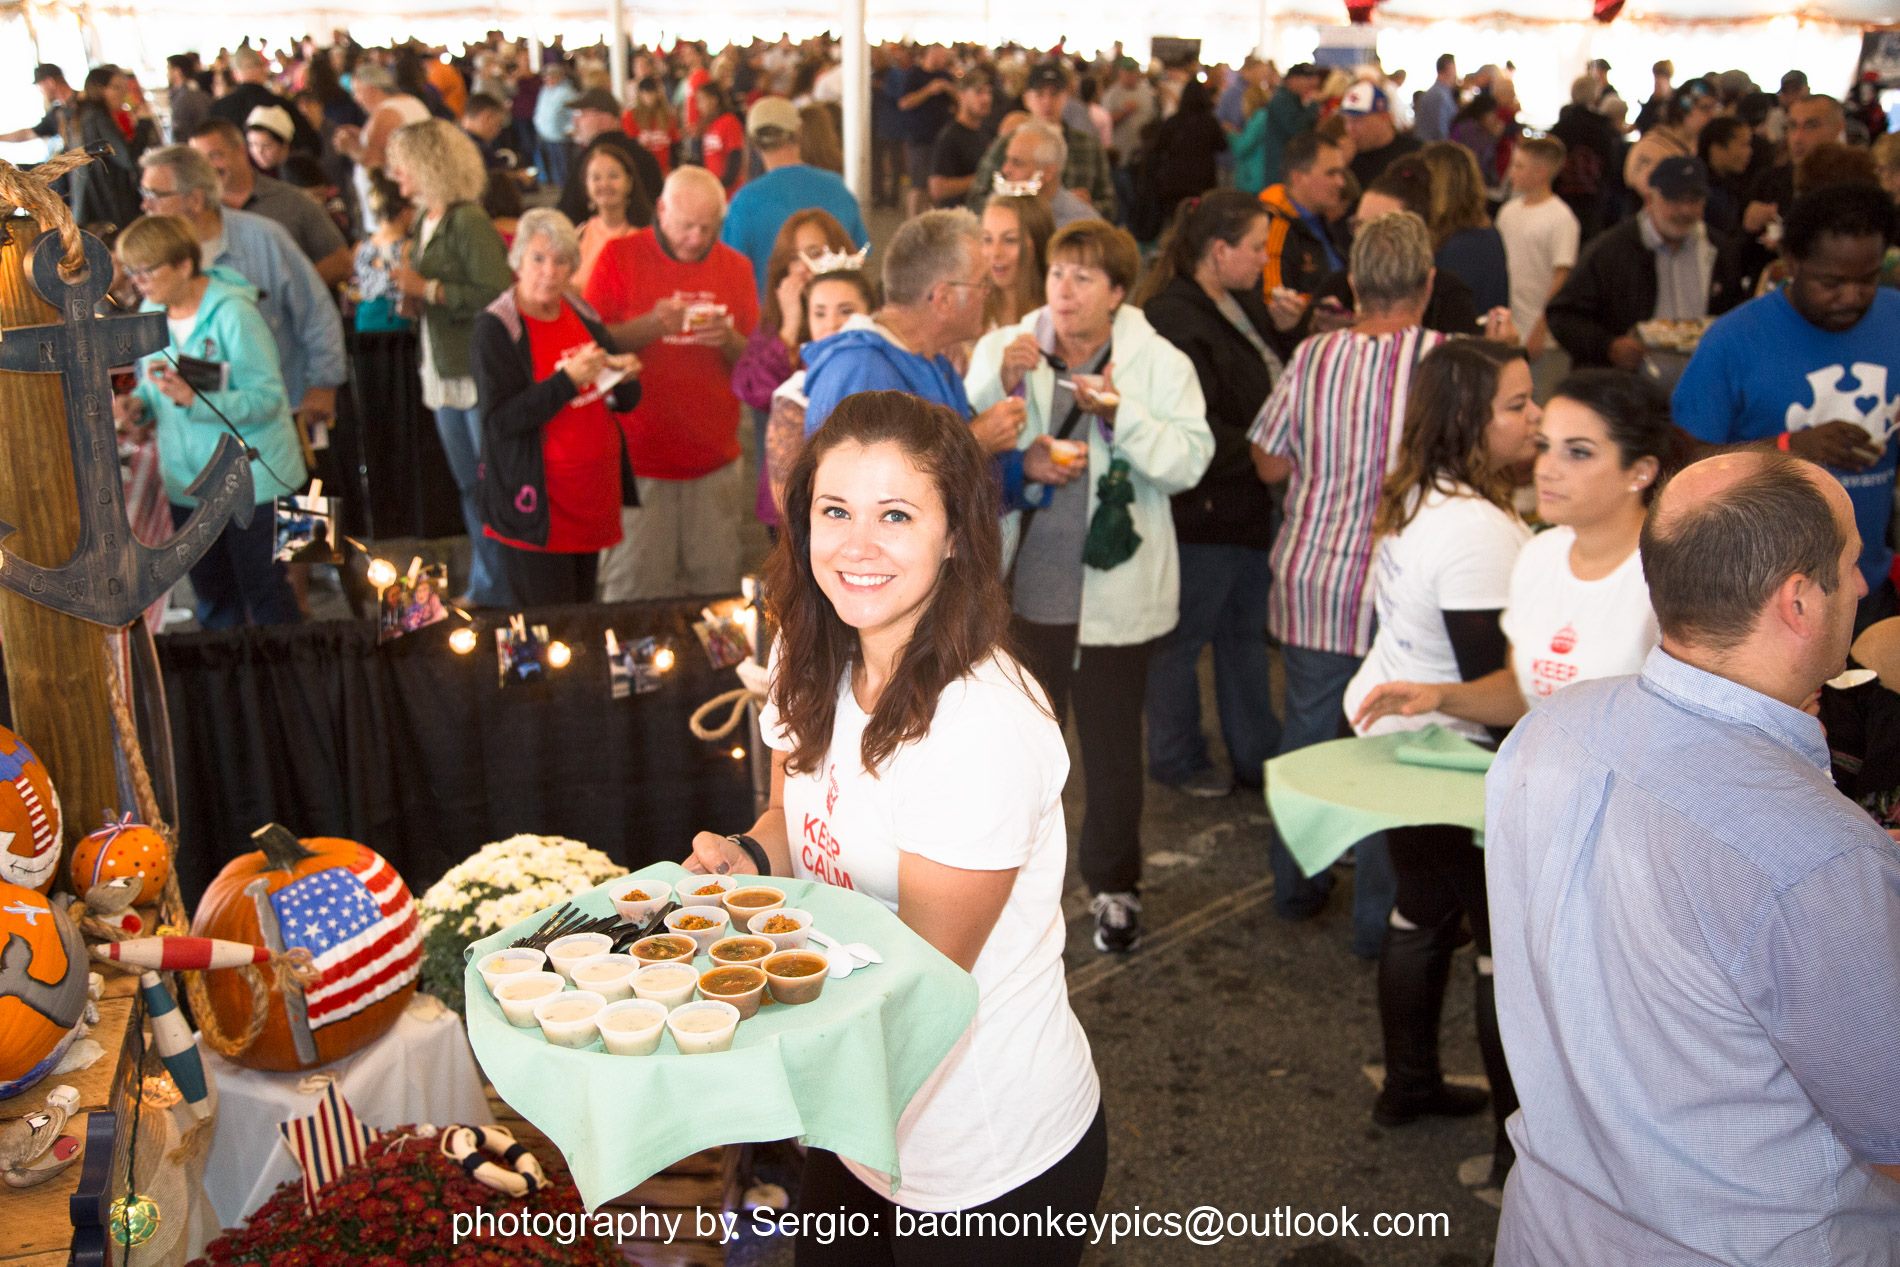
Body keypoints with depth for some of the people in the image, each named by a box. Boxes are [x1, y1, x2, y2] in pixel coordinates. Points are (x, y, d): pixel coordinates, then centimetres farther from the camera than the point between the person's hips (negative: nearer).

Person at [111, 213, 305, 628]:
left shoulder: (232, 312, -16)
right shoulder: (151, 315, 5)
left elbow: (268, 397, -22)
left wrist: (193, 397, -32)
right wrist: (138, 403, -5)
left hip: (252, 480, -7)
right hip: (187, 482, 7)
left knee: (266, 598, 2)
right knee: (213, 602, 17)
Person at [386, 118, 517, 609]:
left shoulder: (468, 221, -13)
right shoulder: (424, 221, 12)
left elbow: (497, 296, -21)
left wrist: (427, 289, -17)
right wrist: (409, 294, 1)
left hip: (481, 375, -9)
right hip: (445, 374, 9)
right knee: (471, 489, 16)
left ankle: (499, 592, 7)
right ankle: (486, 591, 26)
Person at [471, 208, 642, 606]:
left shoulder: (583, 315, 9)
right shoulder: (495, 328, -9)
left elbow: (626, 402, 14)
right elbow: (499, 420, -18)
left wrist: (625, 377, -9)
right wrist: (568, 380, -25)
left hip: (595, 497, 6)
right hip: (536, 507, -6)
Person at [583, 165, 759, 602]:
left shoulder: (736, 266, 9)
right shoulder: (620, 255, 0)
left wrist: (728, 340, -12)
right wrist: (651, 325, -21)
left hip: (715, 460, 3)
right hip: (638, 455, -3)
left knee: (717, 584, 3)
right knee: (634, 586, -2)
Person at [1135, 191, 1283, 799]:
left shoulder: (1245, 306, 10)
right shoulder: (1172, 319, -21)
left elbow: (1272, 384, 23)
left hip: (1250, 501, 10)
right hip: (1201, 506, -10)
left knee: (1246, 629, 19)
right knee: (1185, 635, 7)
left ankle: (1257, 756, 32)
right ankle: (1177, 759, 25)